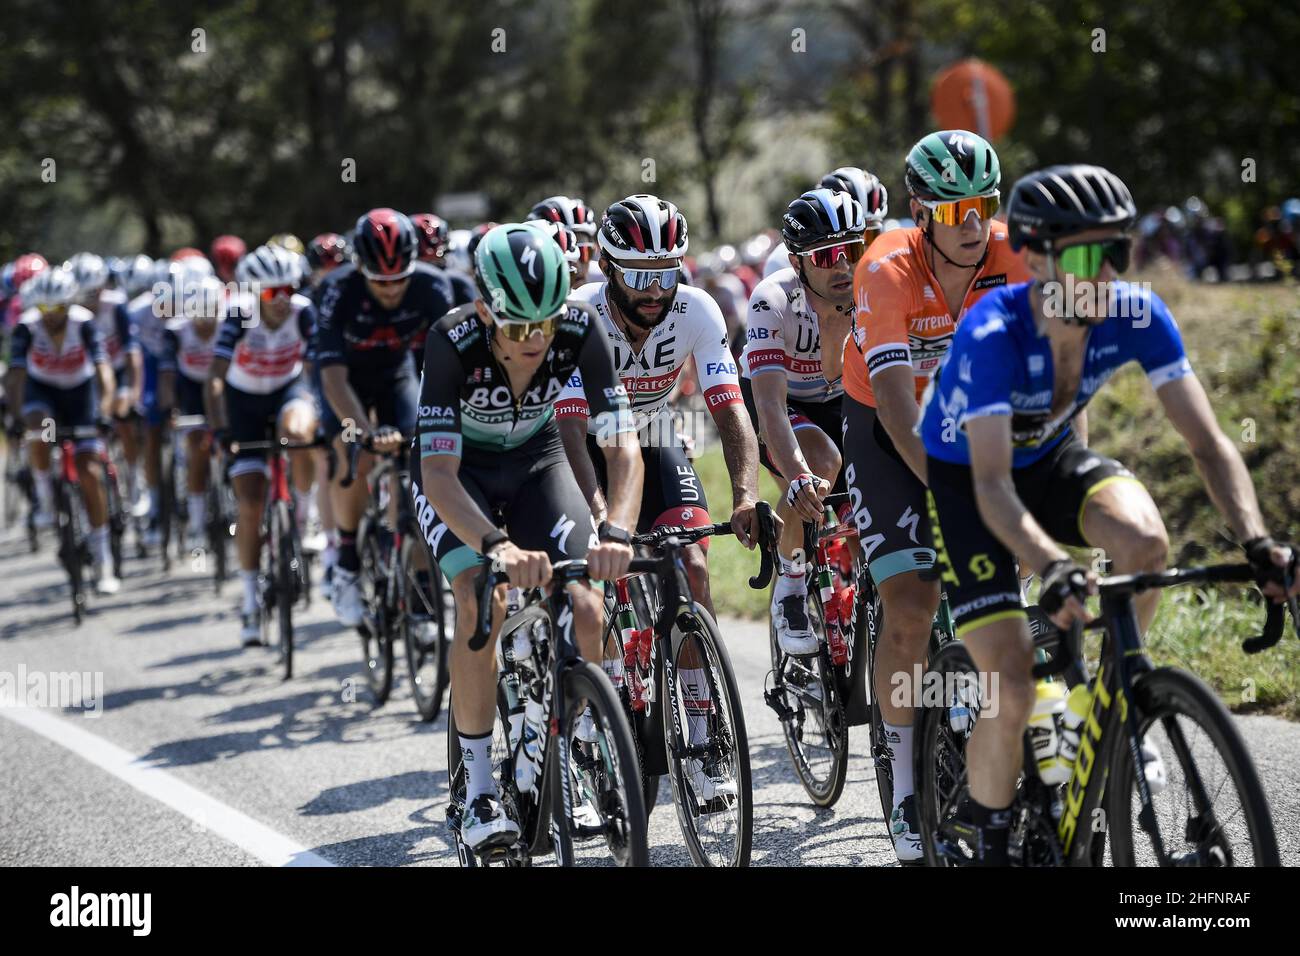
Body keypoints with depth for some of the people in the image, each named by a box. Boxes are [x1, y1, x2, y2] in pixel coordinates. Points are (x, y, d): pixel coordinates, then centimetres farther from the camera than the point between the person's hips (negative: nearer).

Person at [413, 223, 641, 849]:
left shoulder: (579, 329, -28)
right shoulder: (453, 342, -34)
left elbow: (622, 445, -28)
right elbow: (439, 472, -38)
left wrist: (616, 532, -46)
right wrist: (497, 545, -54)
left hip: (535, 459, 3)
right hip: (459, 469, -3)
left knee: (587, 615, -15)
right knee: (480, 602, -28)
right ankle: (479, 788, -16)